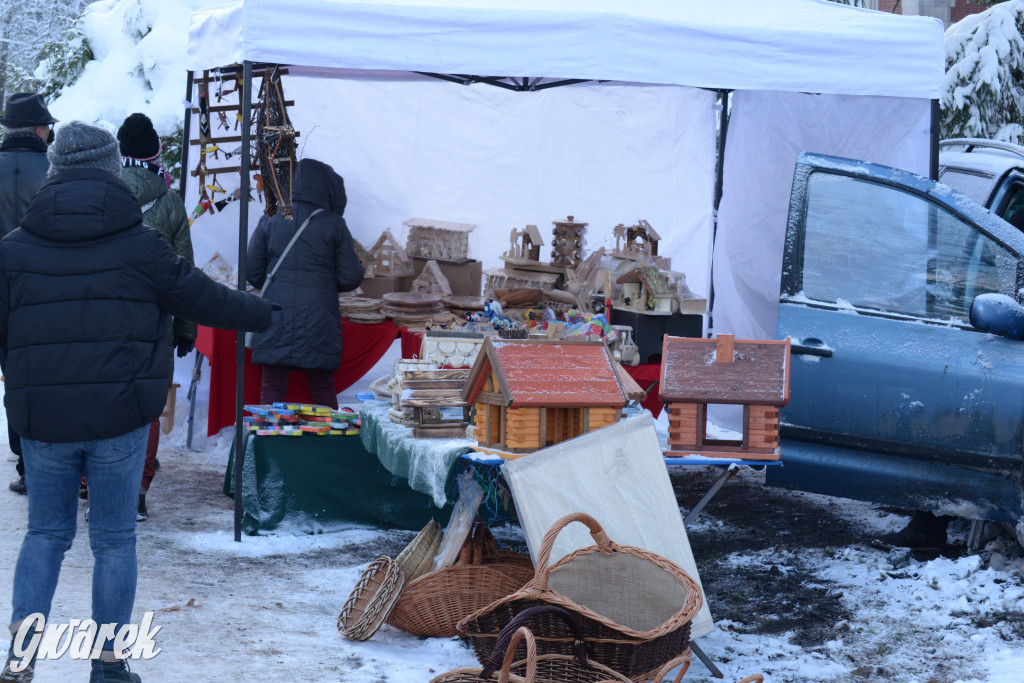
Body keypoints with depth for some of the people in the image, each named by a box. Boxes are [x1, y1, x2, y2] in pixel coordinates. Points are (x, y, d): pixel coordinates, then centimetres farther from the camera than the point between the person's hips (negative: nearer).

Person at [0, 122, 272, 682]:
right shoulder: (140, 246, -5)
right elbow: (201, 298, 6)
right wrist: (258, 312, 24)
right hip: (119, 419, -2)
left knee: (46, 533, 16)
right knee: (114, 540, 9)